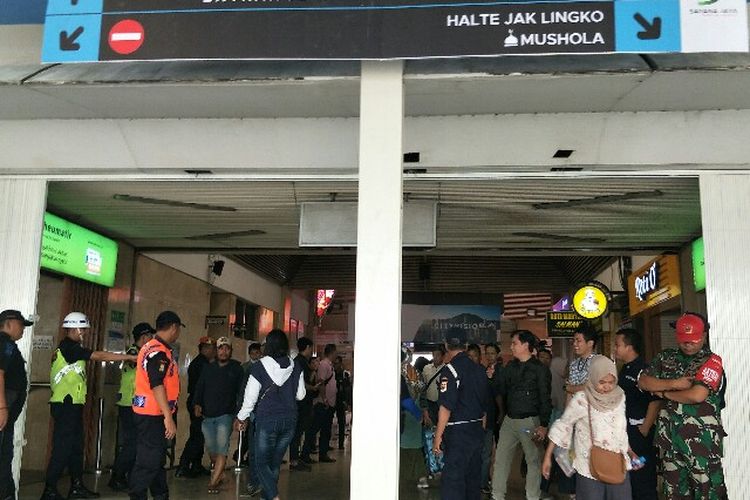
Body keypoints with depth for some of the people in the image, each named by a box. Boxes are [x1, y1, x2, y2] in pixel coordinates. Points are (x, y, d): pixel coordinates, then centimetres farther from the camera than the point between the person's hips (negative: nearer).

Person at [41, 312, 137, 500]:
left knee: (76, 447, 12)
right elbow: (98, 356, -20)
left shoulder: (69, 347, 17)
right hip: (66, 405, -10)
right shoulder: (68, 346, -13)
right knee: (62, 448, -6)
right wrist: (130, 357, -20)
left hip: (73, 405, 10)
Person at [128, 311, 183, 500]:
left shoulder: (154, 348, 14)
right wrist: (169, 417, -27)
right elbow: (157, 385, -26)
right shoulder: (158, 351, -19)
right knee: (148, 461, -4)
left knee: (157, 458, 18)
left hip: (152, 414, 11)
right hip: (152, 415, -11)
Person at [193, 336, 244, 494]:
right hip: (207, 416, 4)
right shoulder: (208, 368, 11)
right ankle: (219, 474, 33)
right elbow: (199, 388, 10)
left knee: (222, 449, -10)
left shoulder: (236, 368, 1)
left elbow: (241, 391, -2)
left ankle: (213, 482, -6)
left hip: (225, 415, -4)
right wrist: (197, 404, -8)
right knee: (211, 449, 12)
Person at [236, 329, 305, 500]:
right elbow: (300, 395, 8)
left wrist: (241, 418, 8)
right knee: (275, 462, 16)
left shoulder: (259, 367, -10)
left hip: (267, 419, -4)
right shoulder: (296, 367, -1)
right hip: (290, 419, 4)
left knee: (261, 462, 5)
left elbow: (250, 397, -6)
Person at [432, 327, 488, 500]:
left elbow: (446, 407, -20)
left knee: (453, 479, -5)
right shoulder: (479, 369, 8)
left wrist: (438, 436, -15)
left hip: (458, 432, -8)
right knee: (474, 475, 17)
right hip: (477, 430, 8)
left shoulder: (450, 369, -15)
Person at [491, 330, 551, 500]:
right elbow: (500, 390, 11)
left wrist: (543, 425, -14)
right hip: (509, 420, 5)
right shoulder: (510, 366, 9)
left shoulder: (540, 369, -7)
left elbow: (545, 399, -9)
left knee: (533, 461, 5)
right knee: (500, 459, 6)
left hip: (529, 421, -5)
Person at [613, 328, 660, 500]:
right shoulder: (625, 369, 12)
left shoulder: (643, 370, -18)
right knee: (627, 475, 19)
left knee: (642, 477, 0)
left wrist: (644, 430, -19)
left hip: (639, 431, -9)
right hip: (624, 430, 10)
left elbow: (655, 401, -22)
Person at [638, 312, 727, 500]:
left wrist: (664, 392, -5)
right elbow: (643, 381, 4)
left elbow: (697, 395, -19)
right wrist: (673, 383, -10)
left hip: (702, 439, -5)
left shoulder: (712, 361, -7)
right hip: (670, 437, 5)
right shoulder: (666, 357, 10)